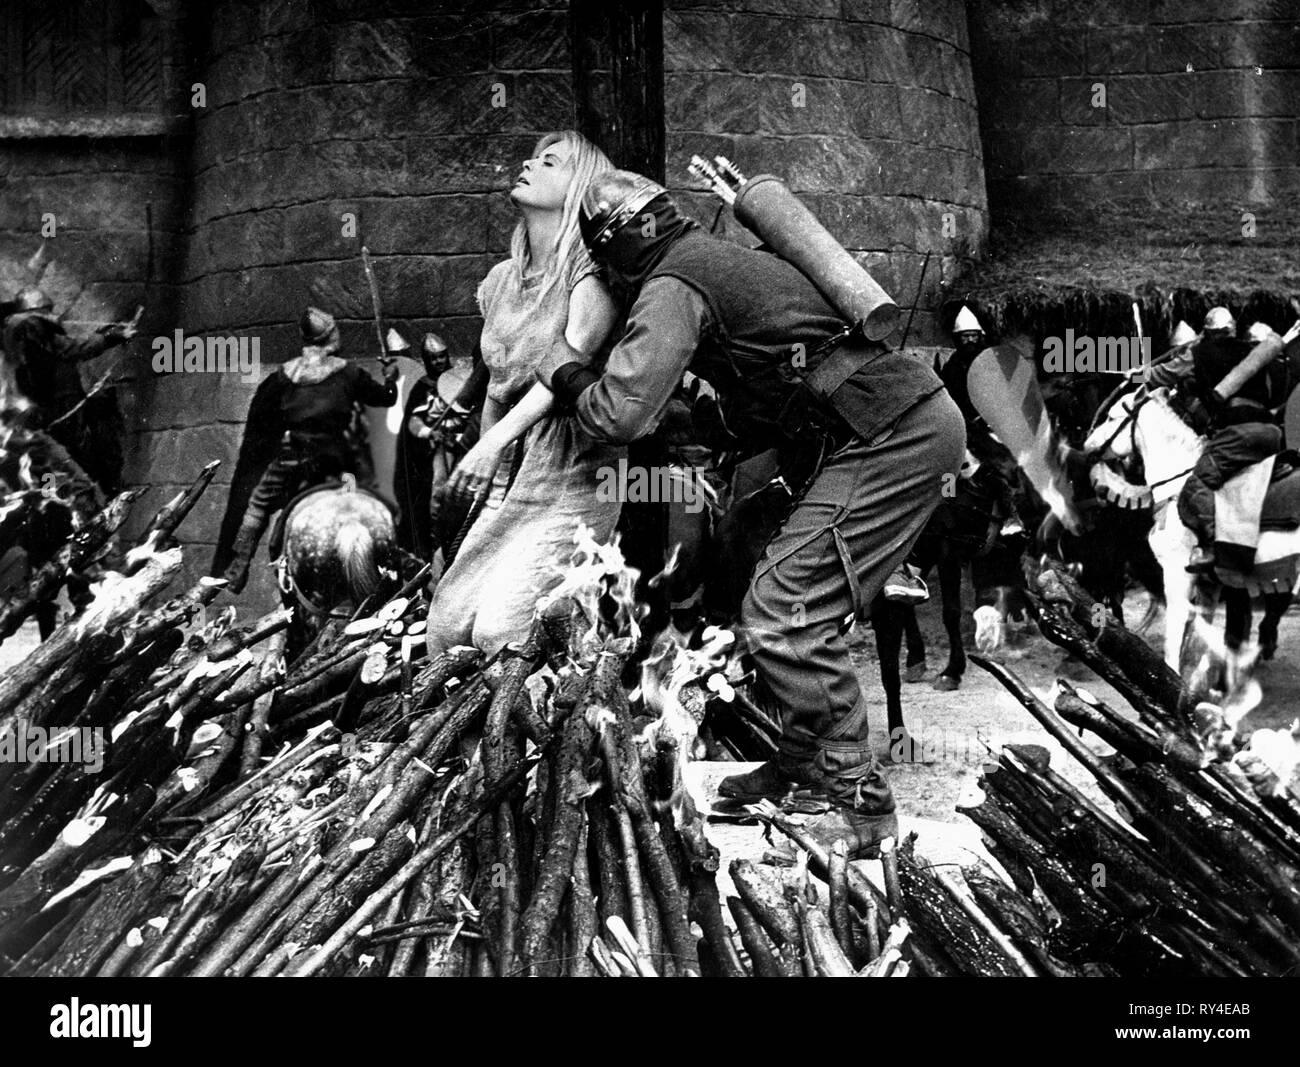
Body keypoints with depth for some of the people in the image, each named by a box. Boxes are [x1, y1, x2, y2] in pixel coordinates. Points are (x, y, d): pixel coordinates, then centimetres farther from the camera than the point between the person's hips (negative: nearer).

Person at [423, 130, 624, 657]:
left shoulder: (591, 269, -8)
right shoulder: (501, 280, 13)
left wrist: (495, 441, -33)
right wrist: (481, 468, 18)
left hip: (572, 475, -6)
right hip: (509, 479, 6)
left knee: (501, 629, -19)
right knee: (446, 625, -4)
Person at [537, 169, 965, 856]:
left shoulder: (672, 287, -9)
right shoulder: (717, 257, 21)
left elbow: (620, 414, -16)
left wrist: (562, 371, 2)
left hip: (892, 437, -10)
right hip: (917, 416, 10)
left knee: (784, 616, -10)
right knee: (781, 604, 15)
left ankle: (858, 802, -3)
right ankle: (804, 762, 26)